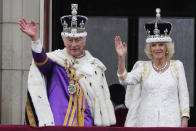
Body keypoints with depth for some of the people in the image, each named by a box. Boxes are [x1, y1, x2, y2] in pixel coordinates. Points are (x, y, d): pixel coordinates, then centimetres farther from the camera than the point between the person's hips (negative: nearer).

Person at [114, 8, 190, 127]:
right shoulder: (143, 67, 9)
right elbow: (126, 80, -9)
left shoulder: (177, 66, 8)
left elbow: (184, 96, 6)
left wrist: (184, 123, -2)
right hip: (146, 122, 1)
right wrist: (121, 58, -22)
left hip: (170, 122, -1)